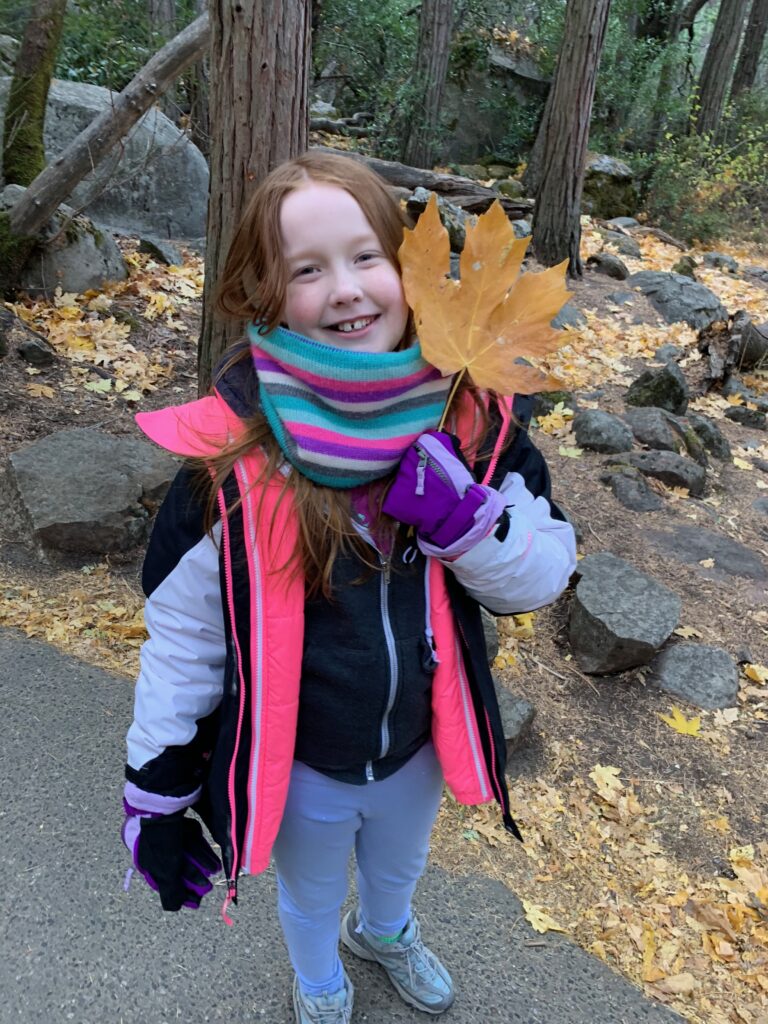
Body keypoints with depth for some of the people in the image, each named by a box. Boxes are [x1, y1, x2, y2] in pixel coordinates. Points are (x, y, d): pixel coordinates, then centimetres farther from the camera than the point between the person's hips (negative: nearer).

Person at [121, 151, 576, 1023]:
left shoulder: (473, 420, -19)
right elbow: (181, 634, -16)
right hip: (298, 762, -2)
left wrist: (467, 518, -33)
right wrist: (158, 796, -8)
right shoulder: (232, 459, -27)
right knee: (311, 898, 31)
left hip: (420, 743, 3)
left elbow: (545, 574, -12)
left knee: (400, 870, 35)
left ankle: (384, 932, 73)